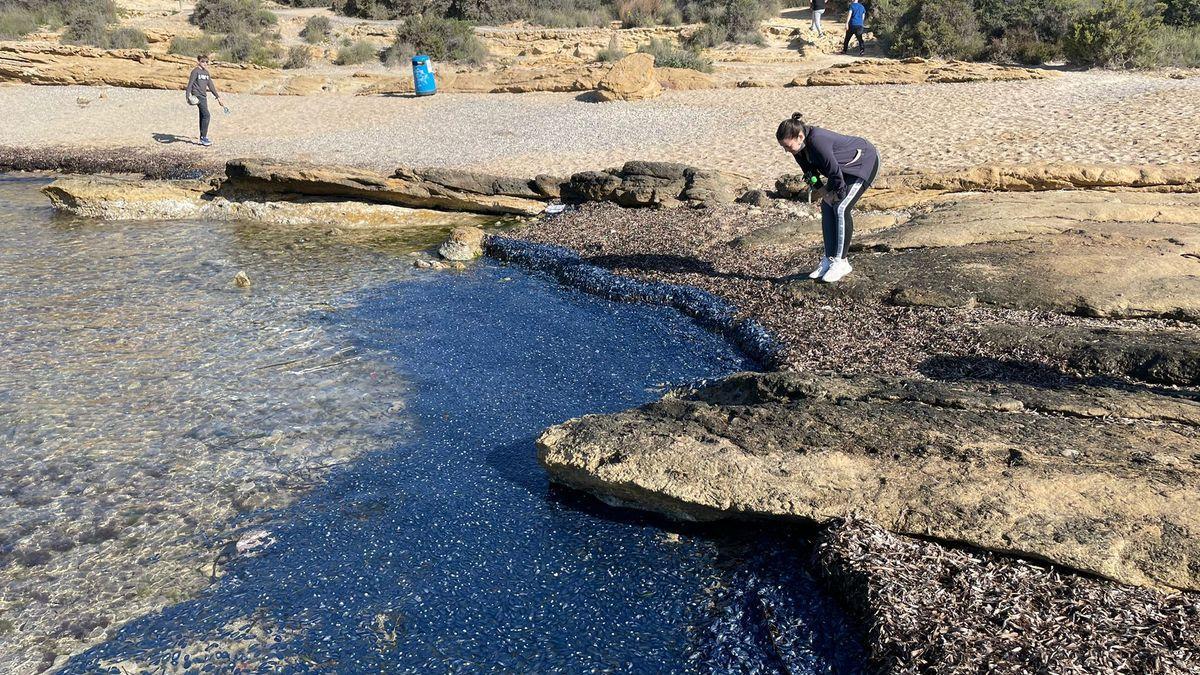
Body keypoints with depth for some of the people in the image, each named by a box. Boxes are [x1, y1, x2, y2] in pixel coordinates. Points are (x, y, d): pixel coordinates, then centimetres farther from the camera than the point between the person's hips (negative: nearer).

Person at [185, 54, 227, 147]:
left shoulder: (207, 72, 15)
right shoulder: (195, 71, -6)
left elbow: (211, 86, 21)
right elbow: (190, 84, -10)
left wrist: (218, 97, 21)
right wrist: (188, 96, -19)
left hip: (204, 96, 8)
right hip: (197, 96, -8)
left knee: (203, 117, 10)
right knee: (206, 115, -15)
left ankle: (202, 138, 16)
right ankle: (203, 137, -11)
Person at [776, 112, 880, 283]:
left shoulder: (818, 141, -39)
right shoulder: (800, 147, -12)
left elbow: (835, 171, -31)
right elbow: (810, 171, 4)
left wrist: (833, 193, -17)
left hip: (865, 162, -9)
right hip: (845, 166, 9)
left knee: (841, 208, -17)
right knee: (827, 207, 1)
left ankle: (841, 262, -9)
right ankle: (829, 259, 7)